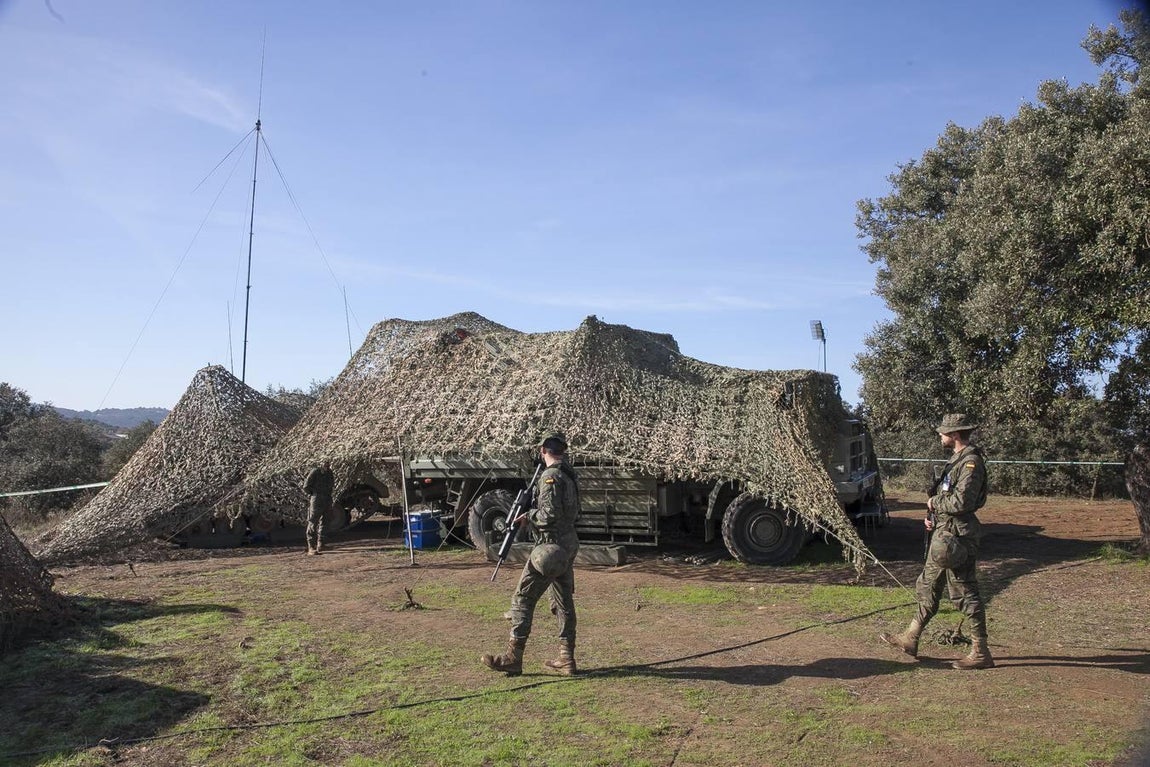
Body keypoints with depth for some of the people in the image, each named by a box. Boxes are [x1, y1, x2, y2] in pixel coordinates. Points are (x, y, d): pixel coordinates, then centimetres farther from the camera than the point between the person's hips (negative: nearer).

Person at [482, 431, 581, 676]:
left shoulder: (550, 476, -17)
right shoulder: (569, 474, 10)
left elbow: (550, 515, -24)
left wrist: (529, 514, -7)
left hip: (551, 546, -9)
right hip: (569, 544, 9)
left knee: (523, 599, -2)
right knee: (563, 601, 14)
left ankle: (513, 658, 1)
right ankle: (567, 659, 18)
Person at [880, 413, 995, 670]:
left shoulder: (971, 462, -17)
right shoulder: (958, 459, 15)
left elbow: (962, 501, -26)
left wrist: (934, 502, -9)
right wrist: (933, 515, 8)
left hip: (957, 537, -11)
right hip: (944, 532, 11)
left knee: (965, 593, -3)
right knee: (927, 587, 15)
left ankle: (981, 653, 7)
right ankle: (910, 640, 25)